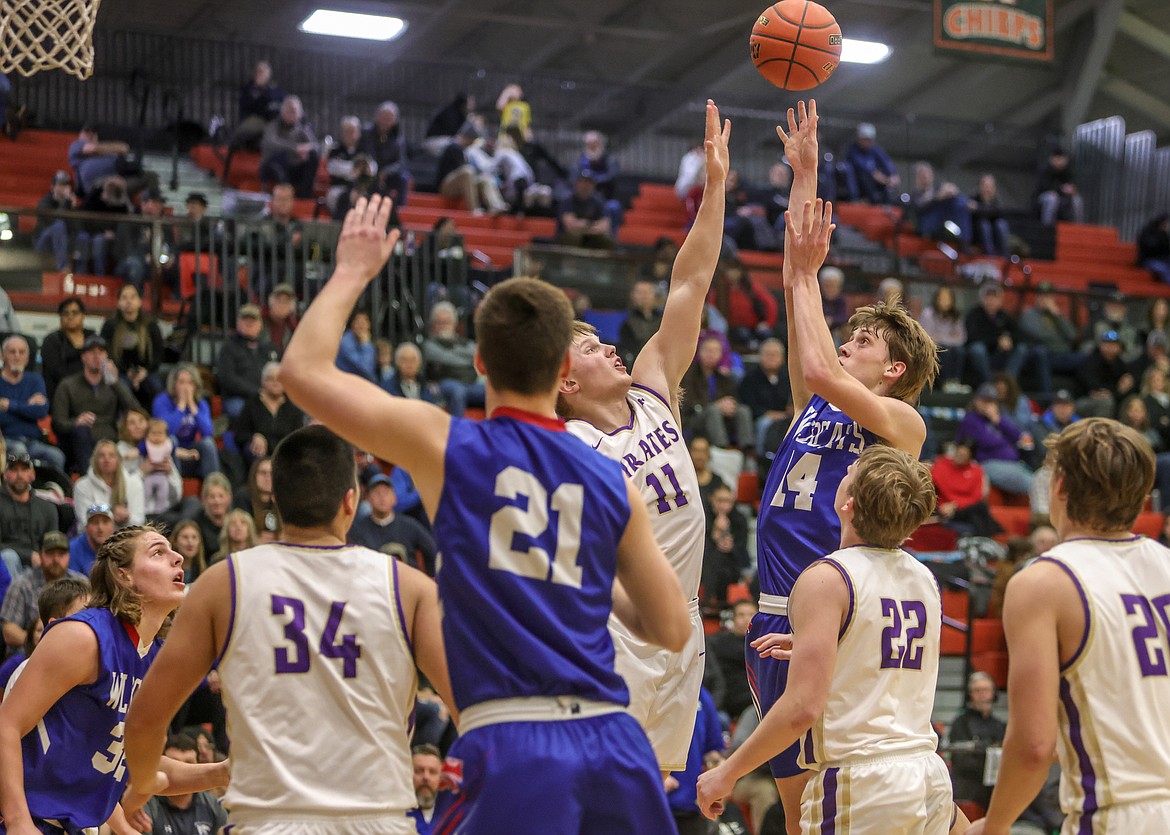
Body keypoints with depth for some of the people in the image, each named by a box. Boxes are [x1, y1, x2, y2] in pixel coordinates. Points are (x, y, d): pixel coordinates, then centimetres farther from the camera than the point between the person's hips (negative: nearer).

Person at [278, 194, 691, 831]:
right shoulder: (614, 483, 11)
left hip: (512, 743, -4)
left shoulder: (446, 446, 3)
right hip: (613, 742, 4)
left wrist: (352, 271, 21)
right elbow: (672, 629, 13)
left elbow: (302, 371, 8)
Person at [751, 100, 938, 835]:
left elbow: (819, 370, -21)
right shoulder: (815, 409, 15)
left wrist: (807, 273, -10)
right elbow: (802, 316, 14)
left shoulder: (900, 422, -3)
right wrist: (804, 177, 12)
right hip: (778, 616, 7)